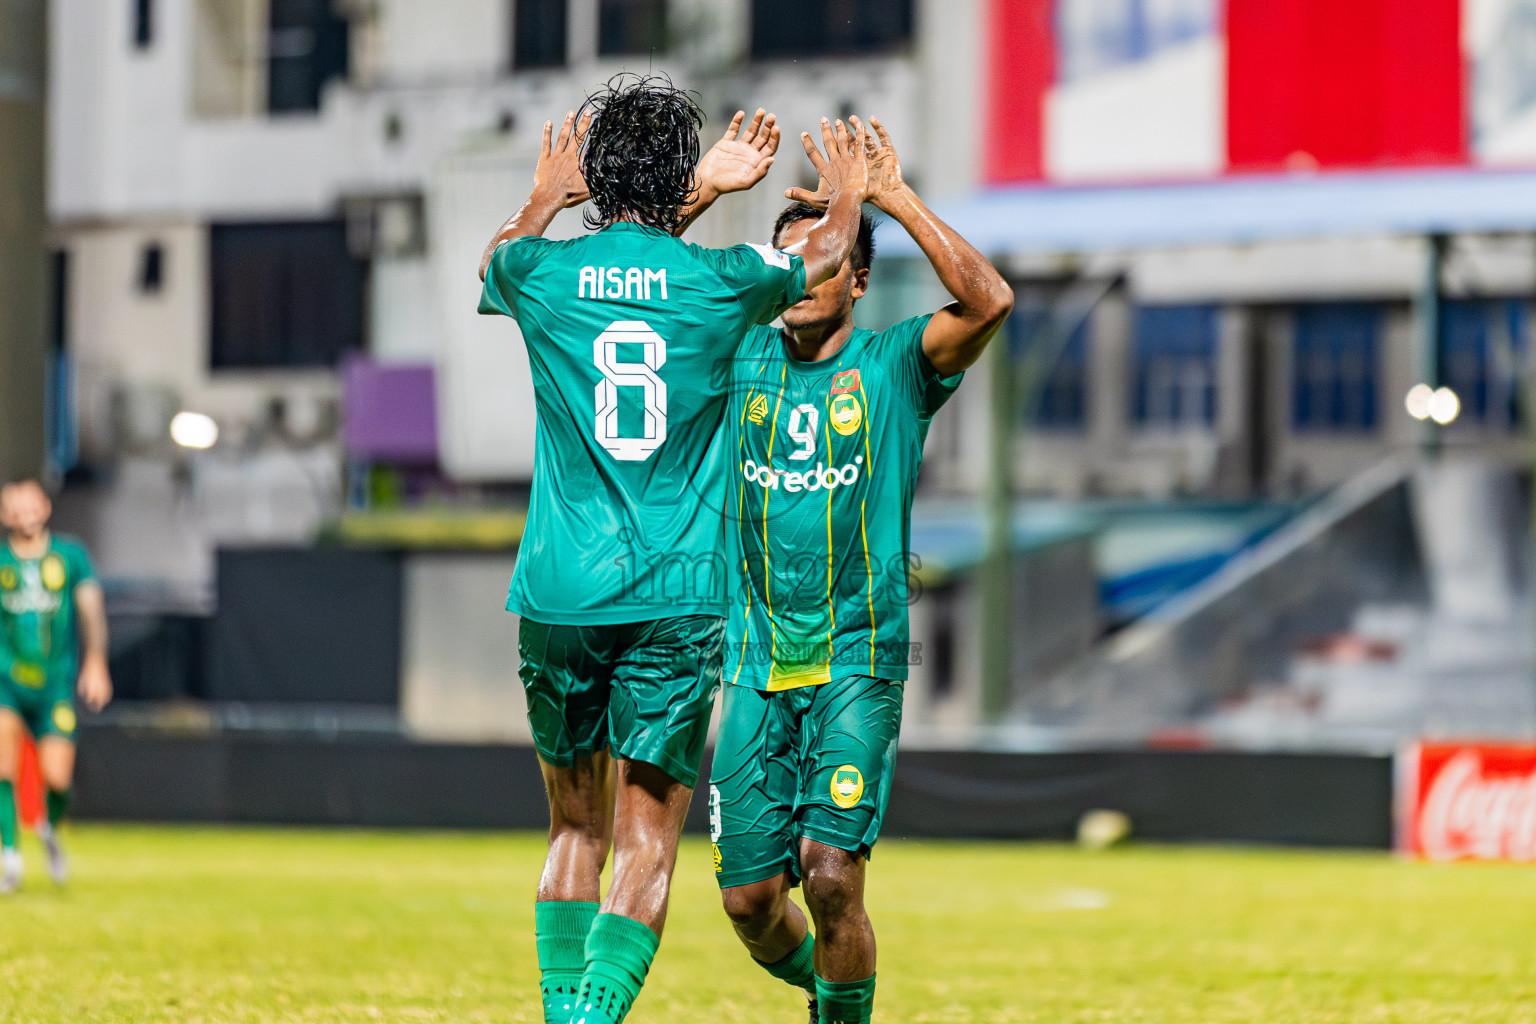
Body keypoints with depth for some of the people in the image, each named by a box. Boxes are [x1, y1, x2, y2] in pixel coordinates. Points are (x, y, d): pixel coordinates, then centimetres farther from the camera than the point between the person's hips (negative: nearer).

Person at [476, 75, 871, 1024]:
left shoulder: (543, 273, 1)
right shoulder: (718, 279, -1)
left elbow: (500, 254, 29)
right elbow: (823, 253, 22)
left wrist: (547, 195, 48)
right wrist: (848, 193, 43)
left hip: (560, 594, 2)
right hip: (676, 599, -2)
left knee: (575, 828, 17)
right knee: (647, 847, -2)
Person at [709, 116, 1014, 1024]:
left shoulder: (894, 366, 0)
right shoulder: (741, 360, 9)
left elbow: (990, 302, -17)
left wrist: (896, 199, -19)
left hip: (858, 657, -3)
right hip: (757, 662, 3)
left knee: (831, 864, -18)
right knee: (750, 897, 3)